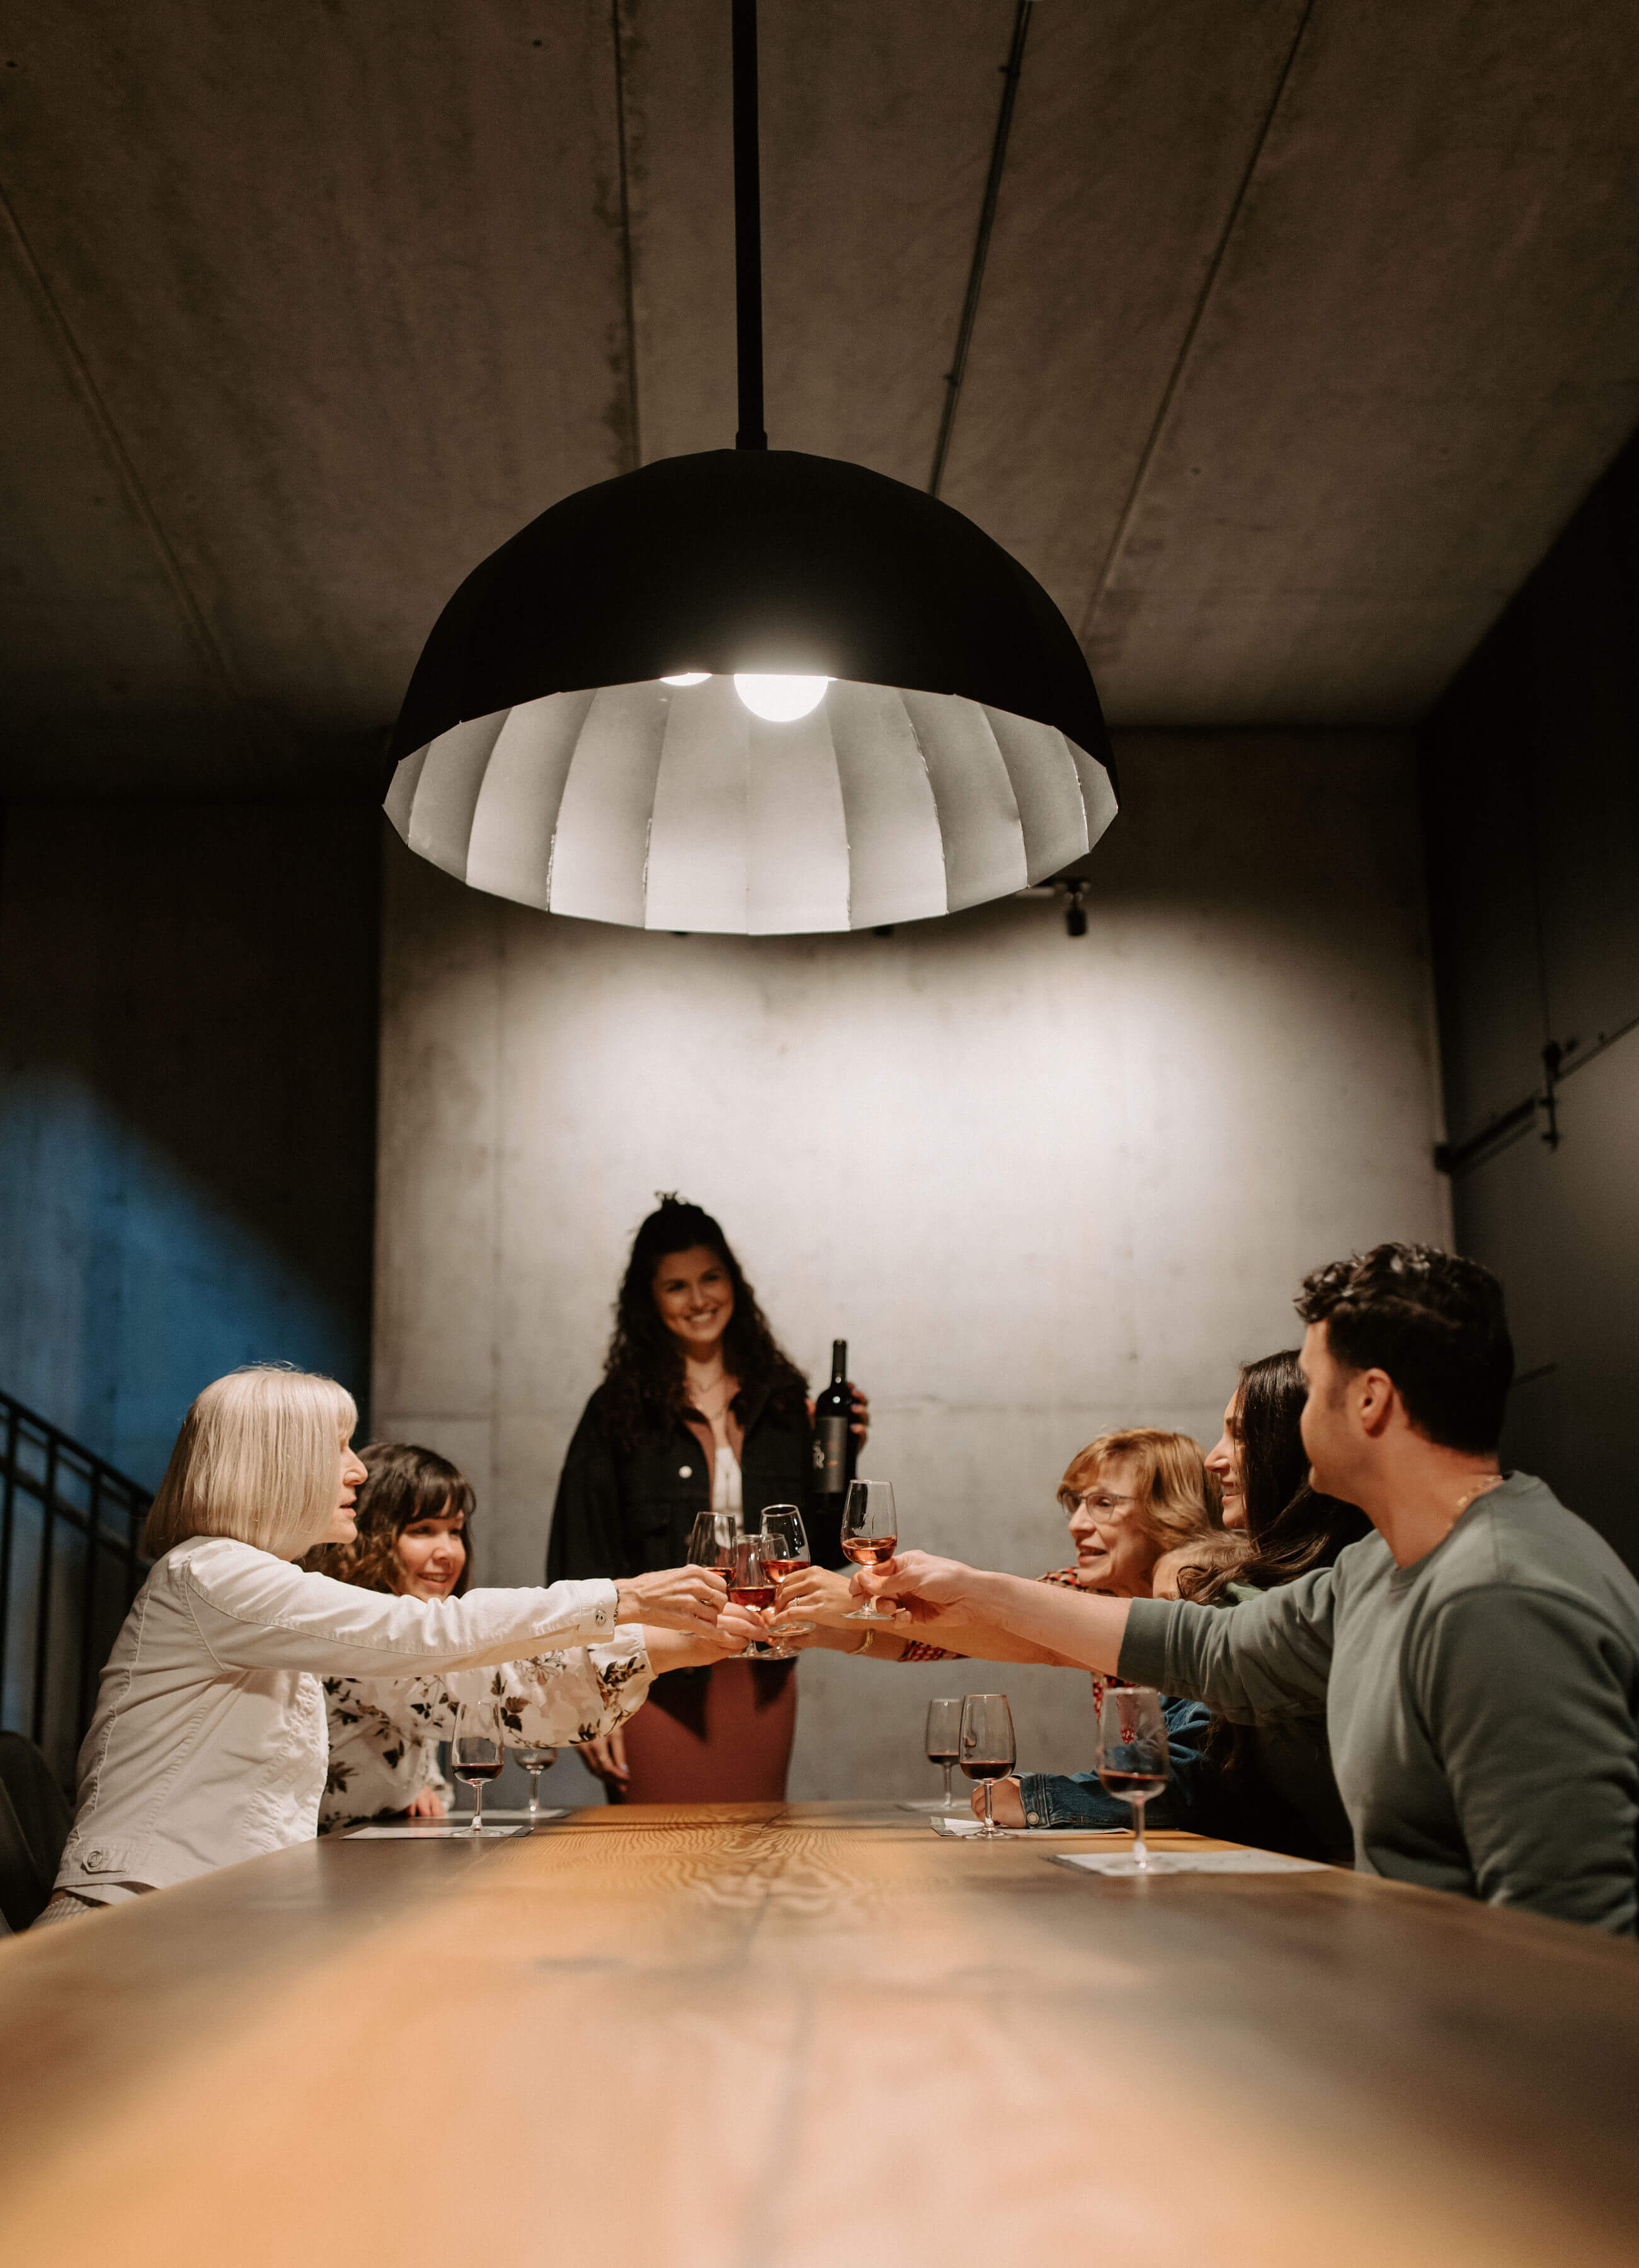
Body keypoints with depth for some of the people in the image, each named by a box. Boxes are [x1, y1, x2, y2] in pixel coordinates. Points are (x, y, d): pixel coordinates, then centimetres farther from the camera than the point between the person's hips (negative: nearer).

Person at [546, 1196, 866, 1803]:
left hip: (760, 1682, 3)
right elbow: (580, 1561, -2)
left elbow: (824, 1549, 11)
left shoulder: (781, 1400, 8)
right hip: (657, 1682, -3)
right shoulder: (620, 1409, -2)